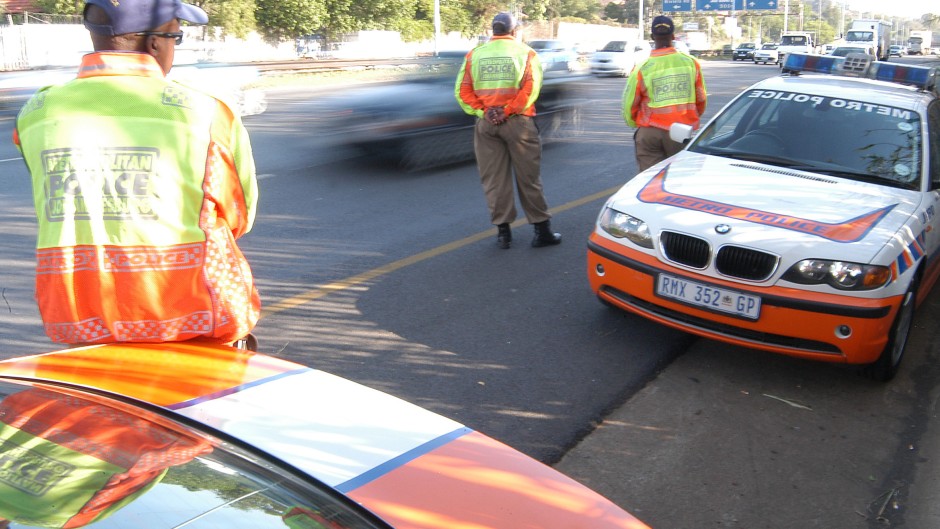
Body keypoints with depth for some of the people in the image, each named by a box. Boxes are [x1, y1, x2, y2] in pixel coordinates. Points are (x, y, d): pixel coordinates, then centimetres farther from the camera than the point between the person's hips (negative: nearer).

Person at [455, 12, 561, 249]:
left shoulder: (475, 54, 8)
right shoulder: (525, 52, 3)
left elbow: (462, 90, 0)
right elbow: (531, 87, -11)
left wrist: (481, 112, -7)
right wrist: (509, 111, -13)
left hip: (486, 124, 2)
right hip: (517, 122, -2)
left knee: (494, 179, 8)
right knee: (528, 178, 5)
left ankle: (503, 230, 10)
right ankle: (542, 229, 10)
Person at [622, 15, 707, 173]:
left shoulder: (642, 68, -6)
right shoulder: (691, 62, 1)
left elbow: (629, 105, 0)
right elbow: (701, 100, 10)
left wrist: (636, 124, 20)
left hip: (649, 132, -1)